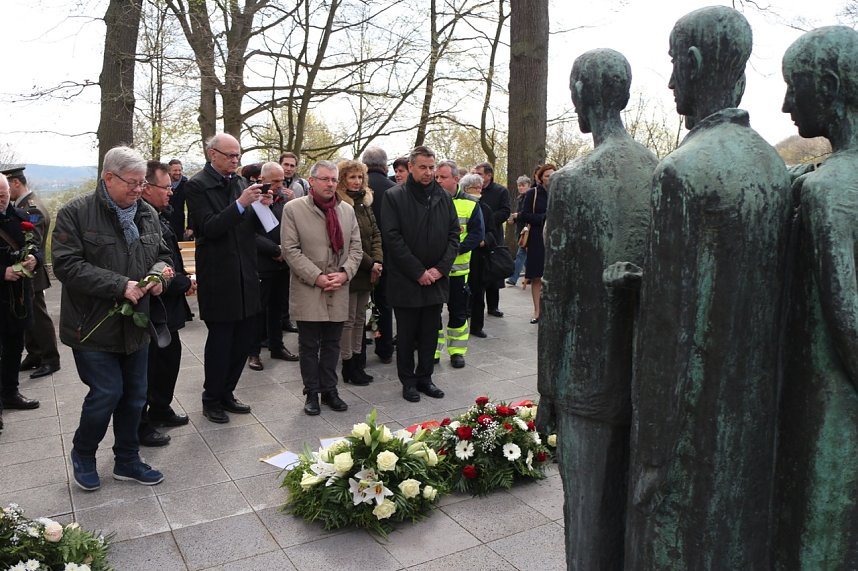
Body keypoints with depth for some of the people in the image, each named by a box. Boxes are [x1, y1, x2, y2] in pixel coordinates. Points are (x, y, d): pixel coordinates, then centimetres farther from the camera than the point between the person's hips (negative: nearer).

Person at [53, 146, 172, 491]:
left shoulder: (147, 214, 7)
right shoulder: (76, 213, -10)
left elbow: (162, 255, 15)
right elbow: (67, 265, -17)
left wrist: (159, 274, -9)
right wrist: (120, 285, -23)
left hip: (134, 324, 6)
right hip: (93, 326, -6)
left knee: (134, 395, 12)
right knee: (107, 392, -4)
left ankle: (127, 460, 30)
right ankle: (82, 454, 25)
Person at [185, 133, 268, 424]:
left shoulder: (240, 182, 10)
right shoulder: (198, 185, -9)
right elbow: (209, 228, -19)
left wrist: (261, 207, -6)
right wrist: (240, 203, -26)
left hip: (245, 275, 7)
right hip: (218, 277, -6)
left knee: (244, 336, 12)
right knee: (220, 338, 3)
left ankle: (226, 393, 29)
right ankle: (211, 400, 21)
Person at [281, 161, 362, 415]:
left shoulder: (347, 210, 10)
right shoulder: (293, 208, -4)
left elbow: (355, 248, 8)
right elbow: (290, 249, -8)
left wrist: (344, 273, -9)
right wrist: (317, 277, -15)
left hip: (339, 292, 4)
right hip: (308, 292, -3)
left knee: (332, 344, 13)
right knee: (309, 346, 6)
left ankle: (329, 391, 25)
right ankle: (312, 393, 19)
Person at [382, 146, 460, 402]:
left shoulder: (443, 197, 7)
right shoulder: (394, 196, -6)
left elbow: (454, 234, 7)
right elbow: (392, 238, -12)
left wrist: (440, 268, -6)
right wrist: (419, 272, -15)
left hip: (436, 279, 4)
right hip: (405, 281, -4)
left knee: (430, 333, 12)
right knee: (406, 334, 7)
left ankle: (424, 377, 26)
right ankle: (408, 380, 20)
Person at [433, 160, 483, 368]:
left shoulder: (470, 203, 1)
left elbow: (477, 233, -4)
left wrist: (456, 249, -18)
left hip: (458, 268, 0)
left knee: (458, 312, 9)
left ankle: (457, 350, 22)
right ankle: (433, 351, 20)